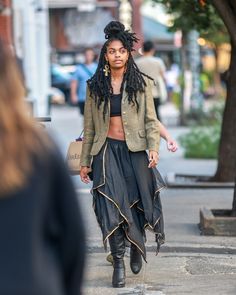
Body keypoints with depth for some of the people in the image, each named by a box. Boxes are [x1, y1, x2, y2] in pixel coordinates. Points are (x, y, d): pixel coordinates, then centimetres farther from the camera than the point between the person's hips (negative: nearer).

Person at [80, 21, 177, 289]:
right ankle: (118, 263, -4)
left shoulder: (141, 83, 3)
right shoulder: (95, 86, 6)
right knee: (112, 204, -10)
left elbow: (150, 120, 3)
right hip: (107, 150, 0)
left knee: (137, 202, 3)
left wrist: (154, 147, -12)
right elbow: (89, 127, 9)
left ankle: (136, 246, 32)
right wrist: (84, 162, 8)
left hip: (134, 150, 0)